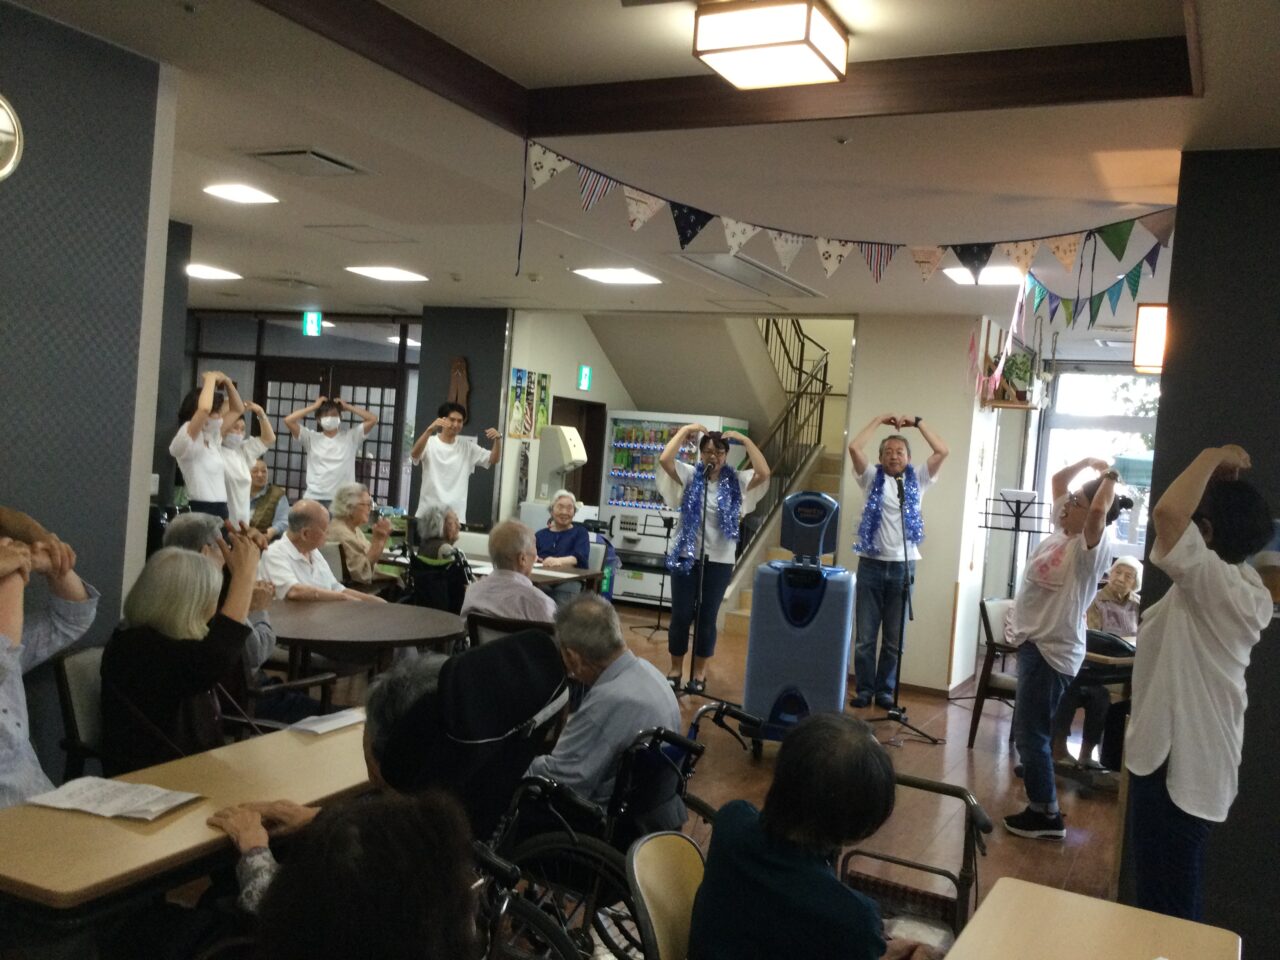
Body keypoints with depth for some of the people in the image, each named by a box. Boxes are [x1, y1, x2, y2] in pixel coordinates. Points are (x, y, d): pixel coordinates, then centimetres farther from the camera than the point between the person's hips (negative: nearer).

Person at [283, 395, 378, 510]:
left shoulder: (350, 437, 8)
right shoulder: (311, 438, 9)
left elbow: (373, 419, 2)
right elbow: (288, 420, 1)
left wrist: (347, 407, 8)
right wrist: (314, 407, 6)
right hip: (314, 498, 1)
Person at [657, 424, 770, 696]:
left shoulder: (736, 481, 2)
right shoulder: (690, 476, 2)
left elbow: (764, 473, -14)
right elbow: (664, 459, -14)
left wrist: (745, 440, -12)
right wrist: (684, 431, -9)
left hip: (720, 560, 0)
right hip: (686, 556, 0)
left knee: (707, 617, 8)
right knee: (681, 615, 5)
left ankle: (699, 672, 22)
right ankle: (675, 668, 22)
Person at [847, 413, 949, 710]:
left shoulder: (917, 481, 9)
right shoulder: (873, 478, 6)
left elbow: (942, 451, -1)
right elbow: (854, 447, -8)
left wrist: (917, 422, 2)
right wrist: (879, 420, -1)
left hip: (903, 567, 1)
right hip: (871, 565, -1)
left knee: (894, 639, 6)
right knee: (864, 636, 2)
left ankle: (885, 690, 16)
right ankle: (864, 689, 13)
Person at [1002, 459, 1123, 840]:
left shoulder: (1093, 547, -17)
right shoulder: (1061, 529, 7)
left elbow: (1099, 512, -37)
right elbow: (1058, 479, 18)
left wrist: (1109, 477, -20)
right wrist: (1088, 462, 8)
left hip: (1053, 650, -9)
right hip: (1033, 642, 9)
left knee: (1030, 733, -4)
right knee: (1029, 731, 16)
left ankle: (1047, 816, 8)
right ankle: (1040, 803, 28)